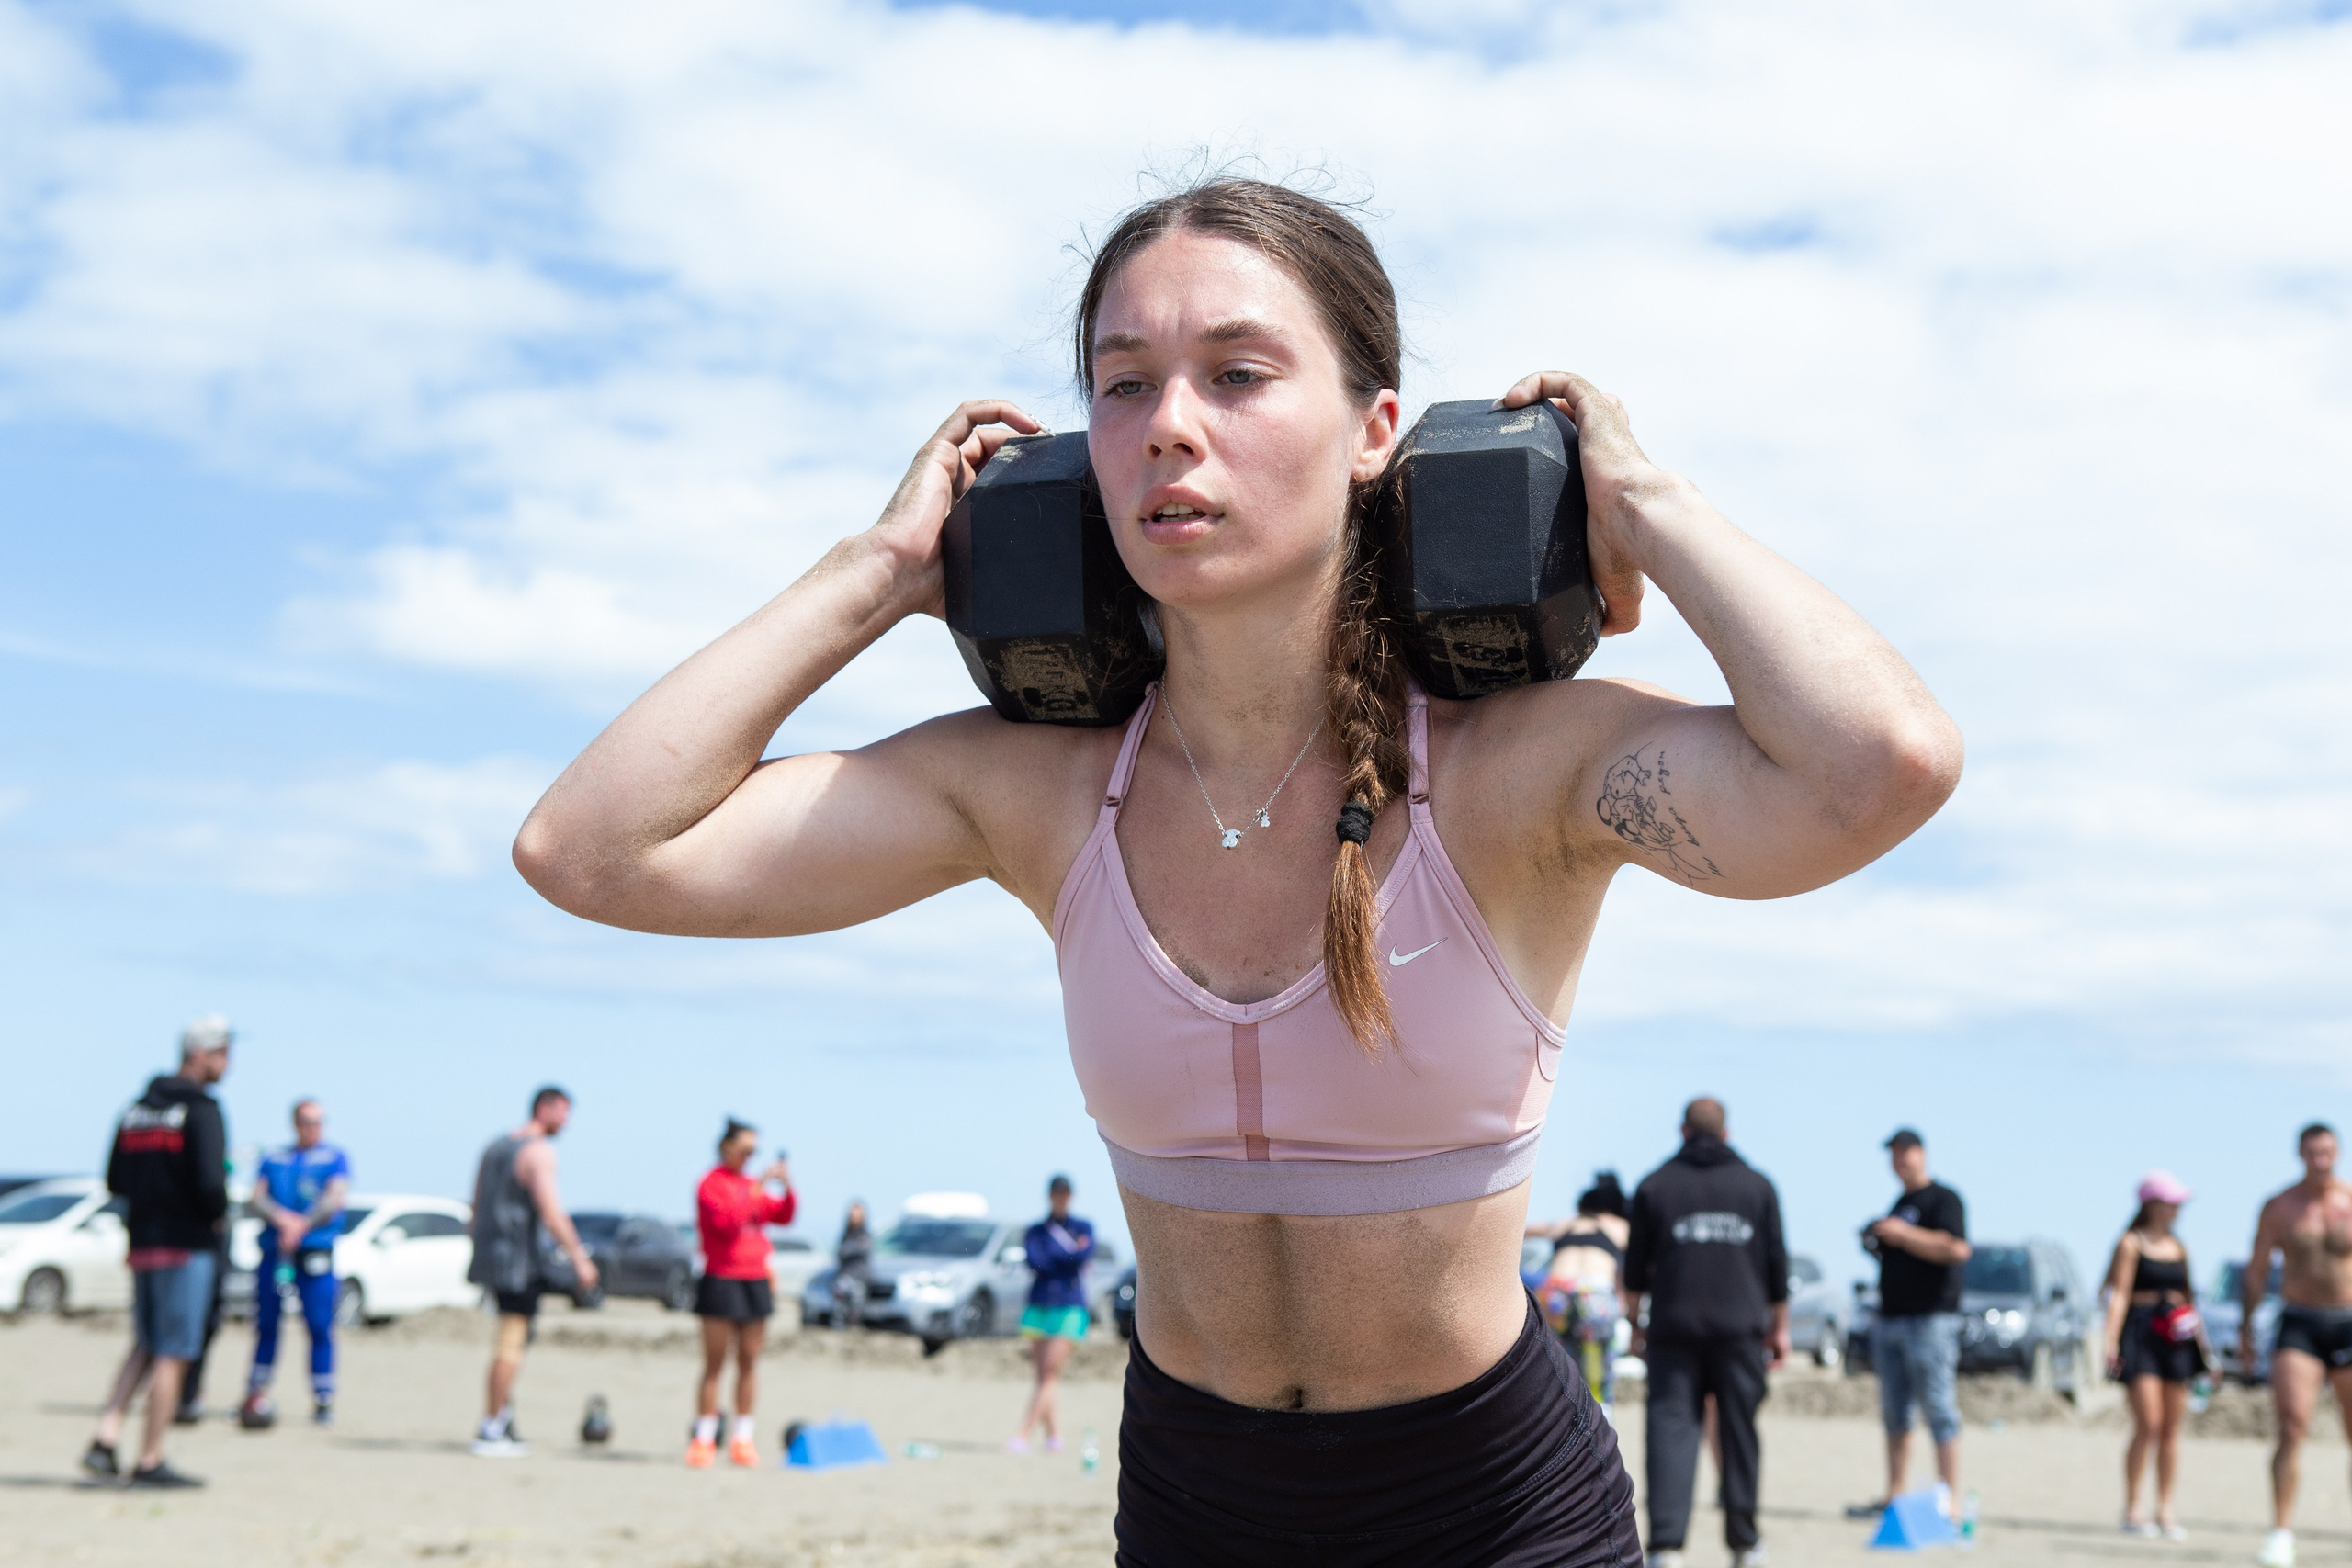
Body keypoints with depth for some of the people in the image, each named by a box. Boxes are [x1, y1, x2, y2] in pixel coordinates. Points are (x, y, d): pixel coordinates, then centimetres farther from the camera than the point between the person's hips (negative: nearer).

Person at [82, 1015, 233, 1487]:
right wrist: (218, 1212, -2)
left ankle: (104, 1440, 5)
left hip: (142, 1244, 7)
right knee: (173, 1354, -1)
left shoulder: (137, 1109, 12)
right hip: (187, 1244, -7)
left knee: (145, 1347, 18)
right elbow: (210, 1183, -22)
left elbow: (115, 1181, 13)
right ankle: (150, 1461, 2)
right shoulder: (201, 1111, -12)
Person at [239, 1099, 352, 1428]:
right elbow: (258, 1197, 6)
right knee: (266, 1323, 5)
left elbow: (334, 1199, -3)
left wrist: (302, 1226, -15)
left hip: (315, 1251, -3)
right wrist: (281, 1217, -14)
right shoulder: (274, 1159, 18)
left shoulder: (335, 1158, 10)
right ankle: (256, 1393, 14)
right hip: (273, 1249, 3)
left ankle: (323, 1400, -4)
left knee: (320, 1326, -6)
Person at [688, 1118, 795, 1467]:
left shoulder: (753, 1185, 16)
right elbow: (728, 1220, -20)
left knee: (749, 1363, 5)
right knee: (715, 1364, -5)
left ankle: (743, 1438, 9)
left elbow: (783, 1216, 14)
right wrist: (758, 1188, -20)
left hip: (756, 1280, 6)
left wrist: (787, 1186, -2)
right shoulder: (711, 1184, -5)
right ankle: (703, 1439, -3)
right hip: (721, 1281, -6)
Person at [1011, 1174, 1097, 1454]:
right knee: (1043, 1376, -1)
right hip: (1038, 1307, 3)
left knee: (1050, 1373, -13)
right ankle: (1054, 1436, 3)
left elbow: (1084, 1255, -11)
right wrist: (1070, 1252, -4)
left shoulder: (1083, 1228, 8)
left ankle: (1024, 1435, -20)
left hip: (1070, 1308, -3)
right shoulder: (1034, 1231, 12)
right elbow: (1035, 1261, -6)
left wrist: (1050, 1254, -4)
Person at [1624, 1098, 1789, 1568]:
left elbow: (1635, 1268, 7)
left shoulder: (1655, 1185, 6)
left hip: (1674, 1328, -1)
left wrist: (1635, 1323, 16)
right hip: (1741, 1329, 1)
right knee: (1739, 1431, 9)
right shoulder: (1757, 1185, 8)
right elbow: (1777, 1265, 8)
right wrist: (1779, 1326, 15)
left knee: (1671, 1428, -4)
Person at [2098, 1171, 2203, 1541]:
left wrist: (2202, 1343, 15)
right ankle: (2132, 1509, -3)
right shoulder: (2131, 1244, 0)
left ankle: (2165, 1510, 9)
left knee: (2171, 1428, 3)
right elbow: (2118, 1294, -7)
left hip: (2176, 1339, 6)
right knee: (2148, 1424, -12)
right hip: (2141, 1334, -6)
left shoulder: (2178, 1247, 17)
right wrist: (2111, 1340, -17)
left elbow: (2187, 1296, 21)